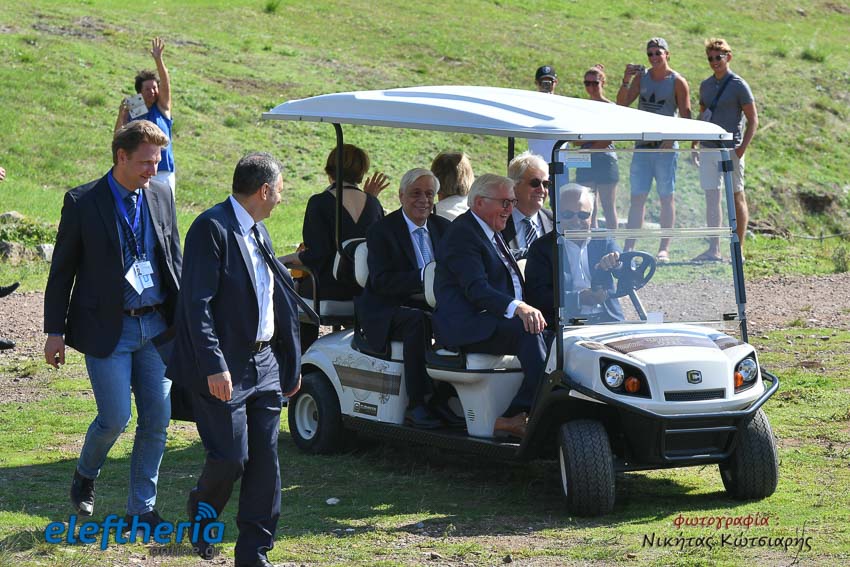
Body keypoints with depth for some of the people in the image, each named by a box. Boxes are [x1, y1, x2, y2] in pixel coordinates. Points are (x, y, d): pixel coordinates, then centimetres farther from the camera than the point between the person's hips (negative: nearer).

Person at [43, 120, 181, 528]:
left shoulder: (160, 195, 6)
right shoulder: (83, 202, -8)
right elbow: (62, 269, -3)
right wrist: (55, 331, -3)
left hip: (156, 325, 5)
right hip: (108, 327, -4)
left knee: (157, 418, 3)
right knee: (115, 418, -6)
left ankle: (141, 508, 14)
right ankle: (85, 476, 24)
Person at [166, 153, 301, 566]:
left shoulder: (258, 233, 16)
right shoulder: (212, 228, -12)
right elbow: (197, 304, -18)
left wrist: (290, 364, 21)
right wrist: (214, 366, -25)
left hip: (264, 363, 8)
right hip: (224, 369, -8)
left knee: (264, 461, 4)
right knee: (230, 458, -8)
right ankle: (201, 511, 24)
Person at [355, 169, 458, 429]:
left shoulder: (442, 227, 13)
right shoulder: (382, 230, -5)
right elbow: (381, 282, -16)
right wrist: (423, 278, -27)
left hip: (430, 306, 5)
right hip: (388, 311, -5)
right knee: (417, 321, -36)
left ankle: (443, 398, -20)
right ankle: (416, 404, -32)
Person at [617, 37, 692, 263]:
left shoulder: (677, 82, -3)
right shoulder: (642, 77, 10)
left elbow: (685, 117, -5)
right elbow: (622, 104, 3)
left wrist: (671, 139, -18)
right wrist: (626, 81, -12)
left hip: (666, 147, -4)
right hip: (642, 145, 4)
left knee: (666, 197, 0)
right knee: (637, 197, 3)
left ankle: (665, 249, 3)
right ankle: (629, 247, 4)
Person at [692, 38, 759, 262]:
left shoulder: (739, 86, -6)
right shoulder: (706, 85, 12)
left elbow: (753, 120, -7)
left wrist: (742, 148, -17)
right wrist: (694, 144, 15)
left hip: (730, 149, -6)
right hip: (708, 149, 6)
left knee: (737, 198, 2)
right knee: (712, 198, 1)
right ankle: (714, 250, 1)